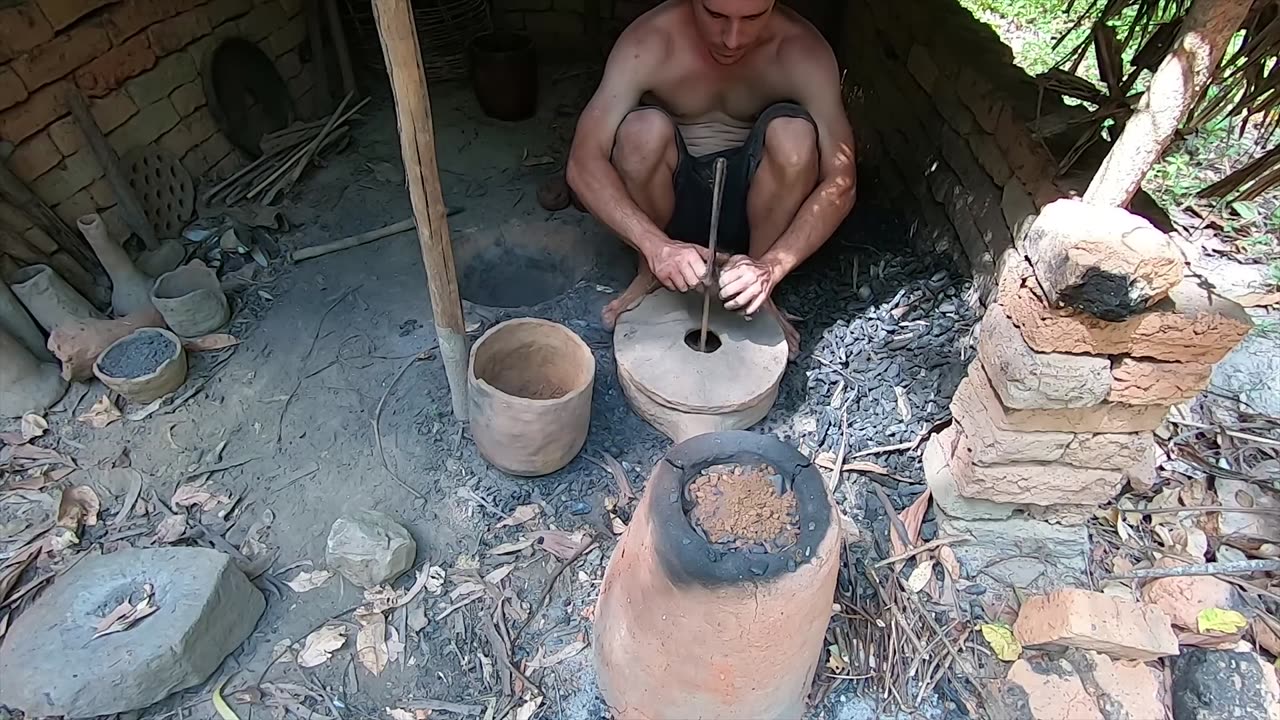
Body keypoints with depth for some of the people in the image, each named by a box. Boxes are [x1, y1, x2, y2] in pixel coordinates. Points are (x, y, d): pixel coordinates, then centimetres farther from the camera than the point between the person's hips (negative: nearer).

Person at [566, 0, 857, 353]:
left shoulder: (802, 50, -19)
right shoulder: (650, 41, -21)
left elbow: (840, 183, -22)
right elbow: (583, 164, -27)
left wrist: (770, 267, -37)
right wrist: (656, 246, -41)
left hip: (750, 198, 1)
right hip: (671, 194, -1)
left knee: (794, 134, -28)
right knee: (643, 128, -30)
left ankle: (758, 292, -11)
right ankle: (649, 274, -7)